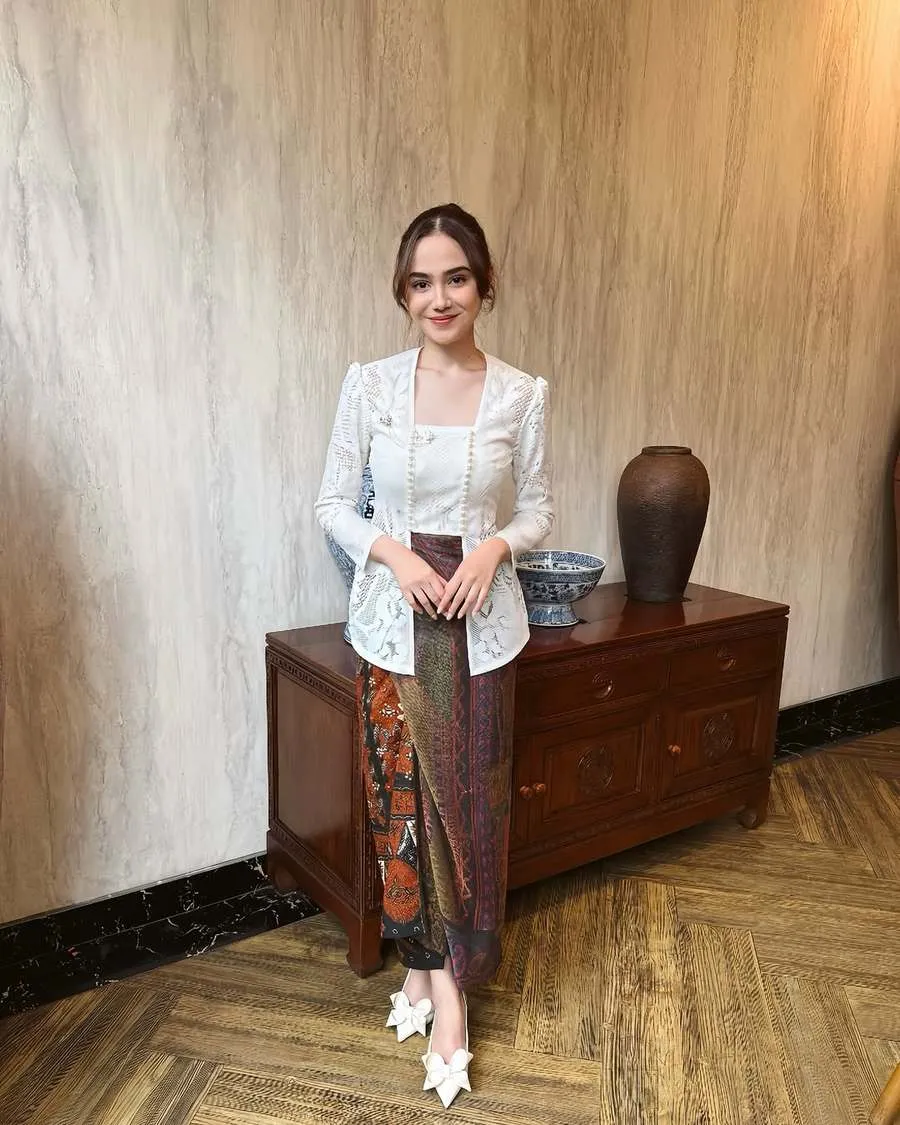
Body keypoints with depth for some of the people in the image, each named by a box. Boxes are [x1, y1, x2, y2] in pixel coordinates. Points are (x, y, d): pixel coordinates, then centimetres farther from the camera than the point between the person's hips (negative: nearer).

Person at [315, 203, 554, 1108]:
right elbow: (331, 504, 2)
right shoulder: (369, 384, -2)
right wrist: (393, 551, -15)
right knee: (402, 793, 10)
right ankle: (424, 962, 32)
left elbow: (539, 510, 6)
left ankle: (446, 980, 24)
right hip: (392, 614, 1)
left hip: (481, 617, 0)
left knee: (470, 796, 6)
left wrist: (495, 547, -15)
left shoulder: (522, 393, -2)